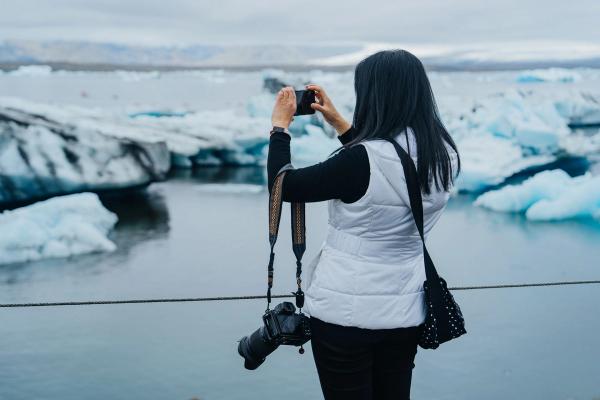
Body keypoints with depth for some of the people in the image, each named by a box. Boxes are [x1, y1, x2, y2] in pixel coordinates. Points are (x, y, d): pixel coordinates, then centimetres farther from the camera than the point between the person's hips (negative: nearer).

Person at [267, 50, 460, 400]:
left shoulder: (361, 160, -24)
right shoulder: (443, 155, -3)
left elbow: (283, 186, -12)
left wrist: (280, 126, 1)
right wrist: (338, 122, 18)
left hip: (346, 310, -6)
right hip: (406, 309, 6)